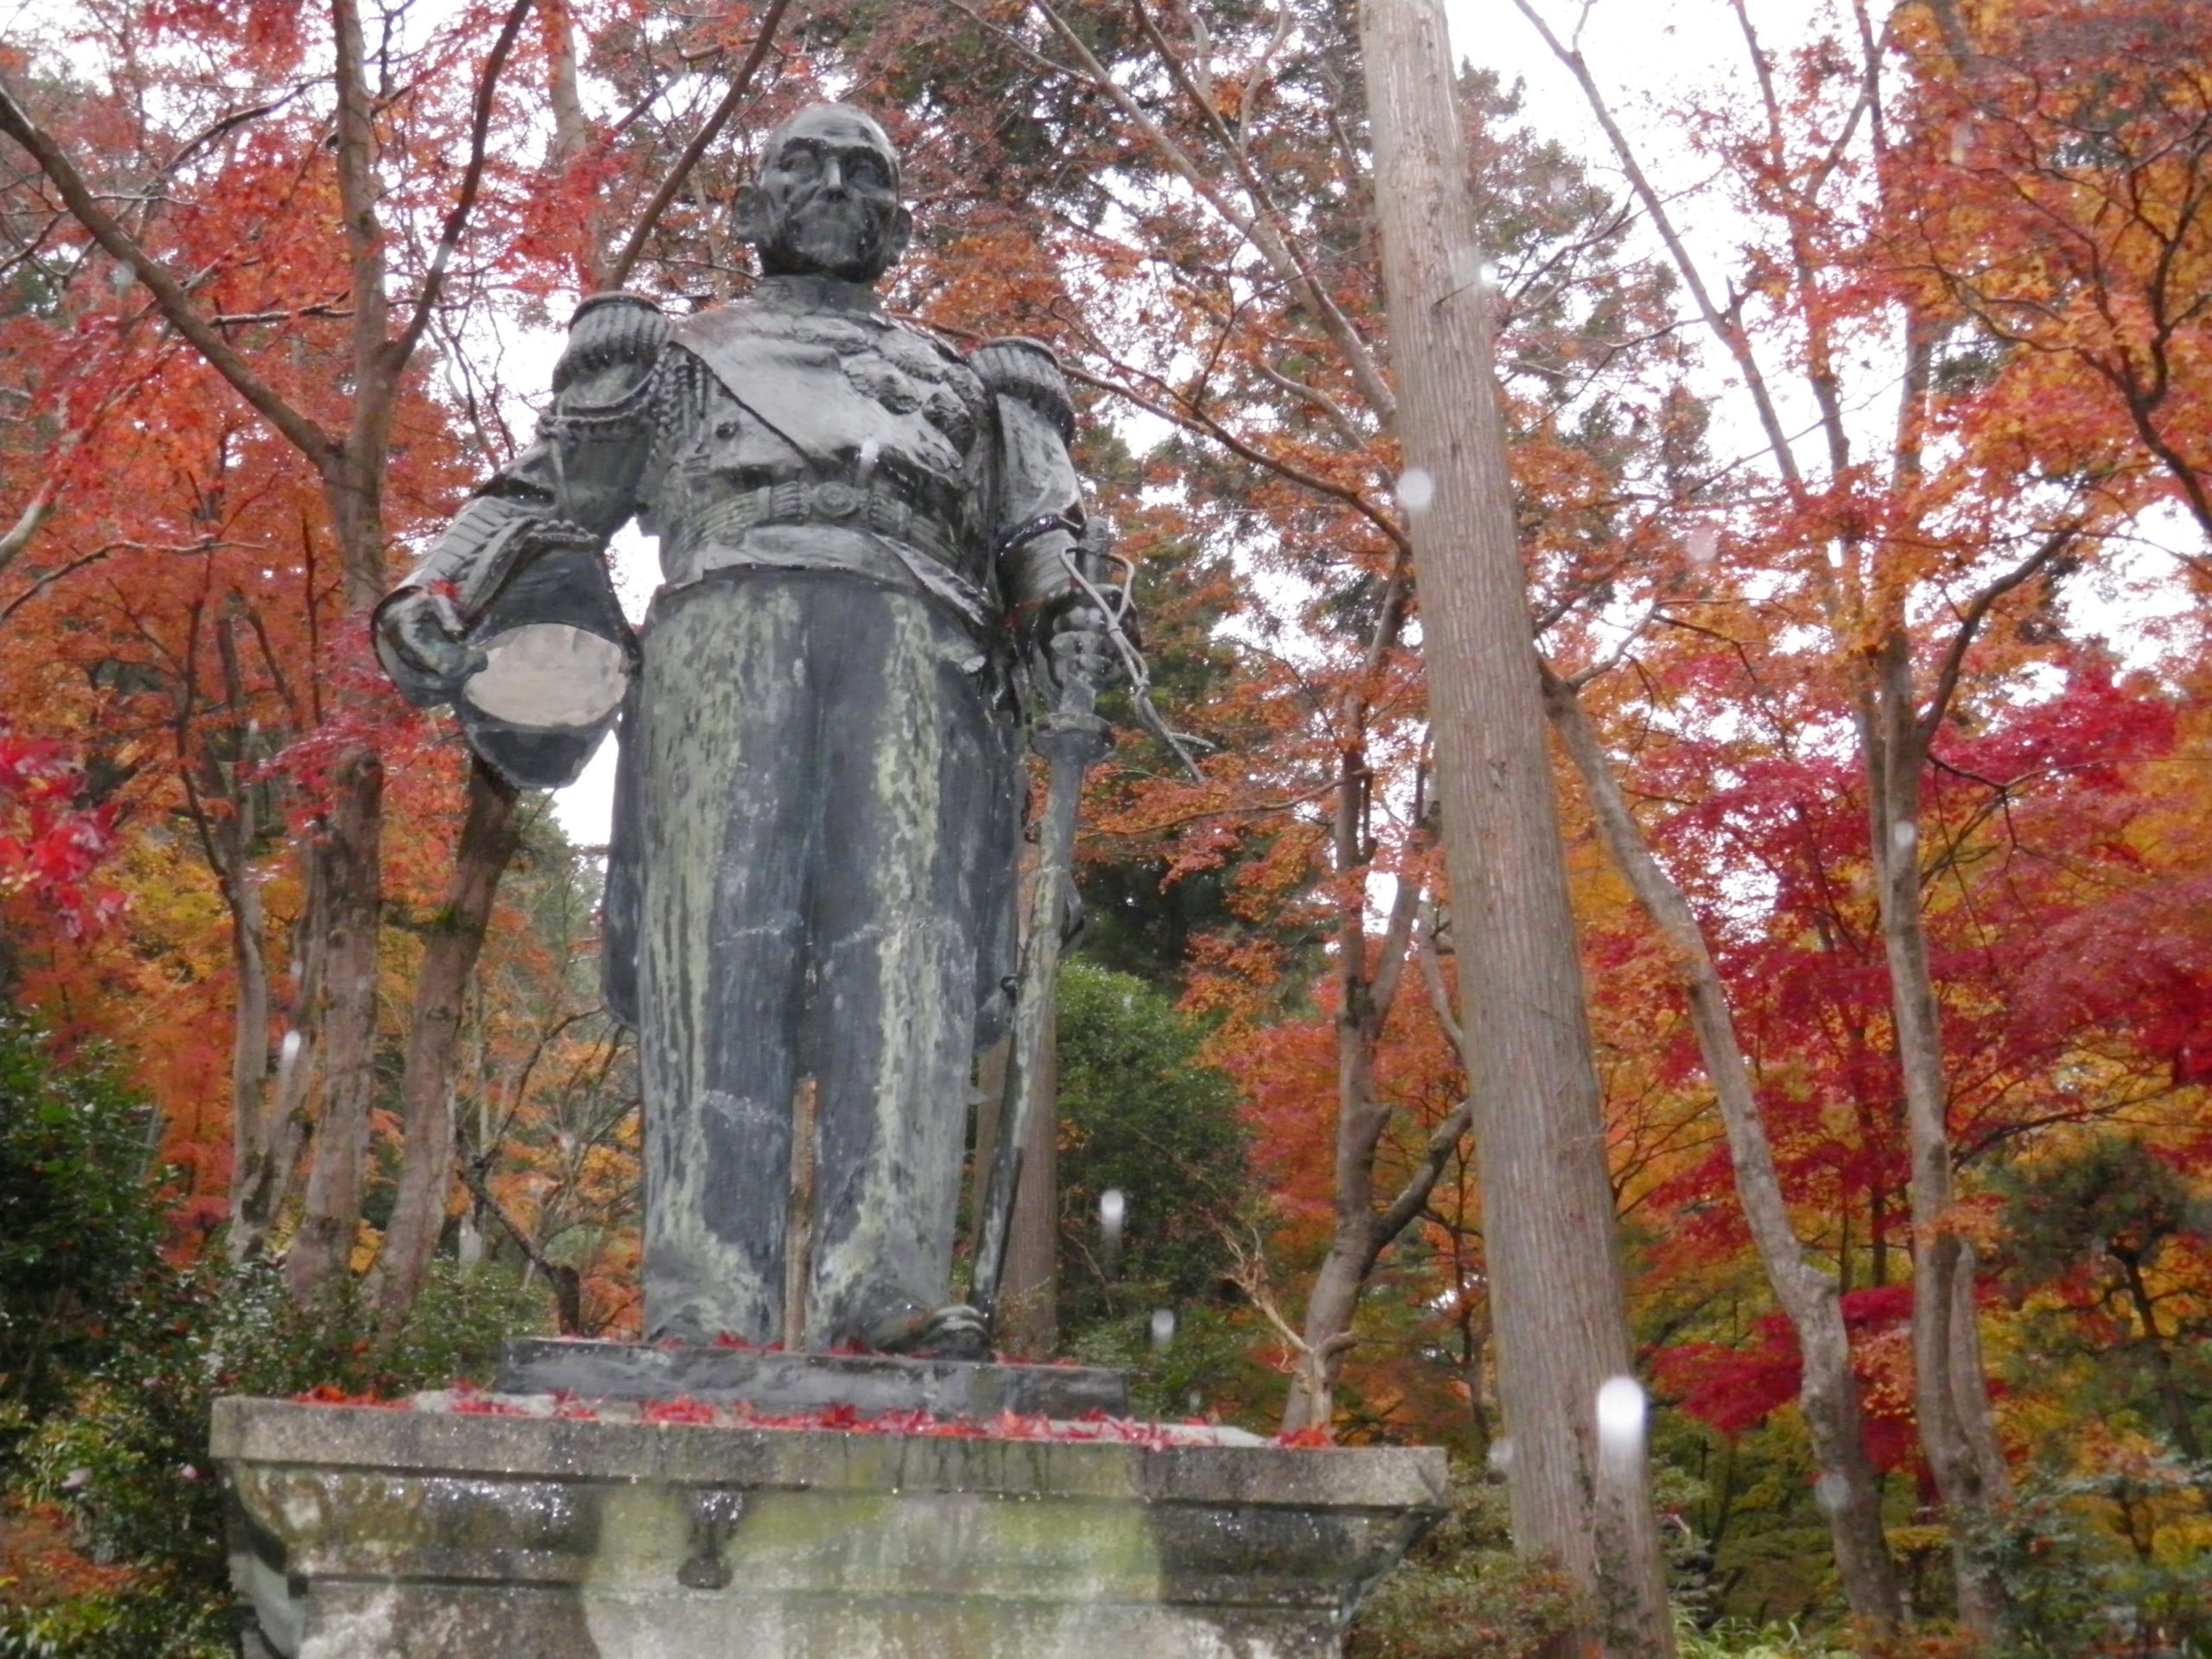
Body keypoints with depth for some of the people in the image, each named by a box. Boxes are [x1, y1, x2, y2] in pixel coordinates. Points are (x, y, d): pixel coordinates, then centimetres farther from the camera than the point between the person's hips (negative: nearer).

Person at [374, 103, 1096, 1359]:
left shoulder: (961, 384, 38)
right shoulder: (683, 353, 35)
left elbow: (1032, 527, 25)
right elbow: (547, 493, 25)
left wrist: (1064, 605, 0)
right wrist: (438, 594, 6)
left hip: (917, 639, 1)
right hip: (730, 610, -1)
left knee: (906, 948, -20)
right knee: (719, 948, -18)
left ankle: (890, 1291, -32)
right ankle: (708, 1309, -24)